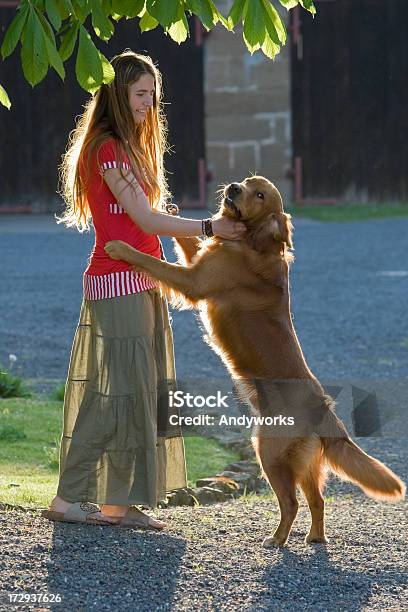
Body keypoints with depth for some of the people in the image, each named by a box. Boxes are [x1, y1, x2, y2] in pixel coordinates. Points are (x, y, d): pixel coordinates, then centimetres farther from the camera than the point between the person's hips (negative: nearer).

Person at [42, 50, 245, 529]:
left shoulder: (129, 147, 18)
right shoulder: (107, 149, -12)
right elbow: (146, 220, -15)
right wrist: (210, 228, -14)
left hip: (141, 283, 10)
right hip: (119, 282, -10)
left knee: (142, 392, 7)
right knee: (117, 391, -9)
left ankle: (121, 502, 9)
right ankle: (68, 499, -4)